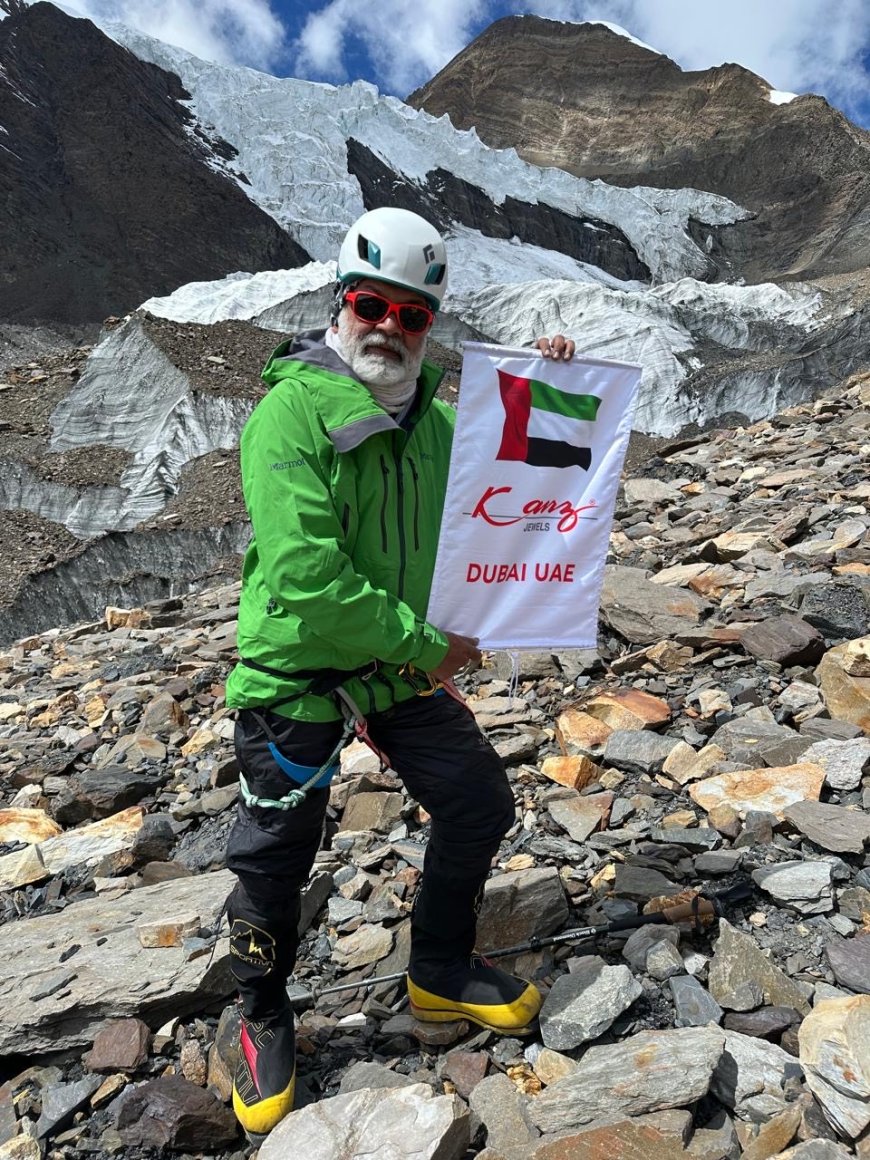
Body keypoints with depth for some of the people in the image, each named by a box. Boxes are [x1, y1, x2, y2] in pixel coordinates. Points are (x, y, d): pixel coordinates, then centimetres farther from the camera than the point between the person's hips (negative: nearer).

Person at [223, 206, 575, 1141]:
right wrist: (423, 641, -20)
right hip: (296, 674, -6)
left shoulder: (433, 417, 6)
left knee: (478, 807, 11)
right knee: (275, 858, 8)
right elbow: (304, 575, -25)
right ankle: (264, 1018, 38)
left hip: (404, 670, 6)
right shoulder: (290, 410, -16)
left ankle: (440, 975, 37)